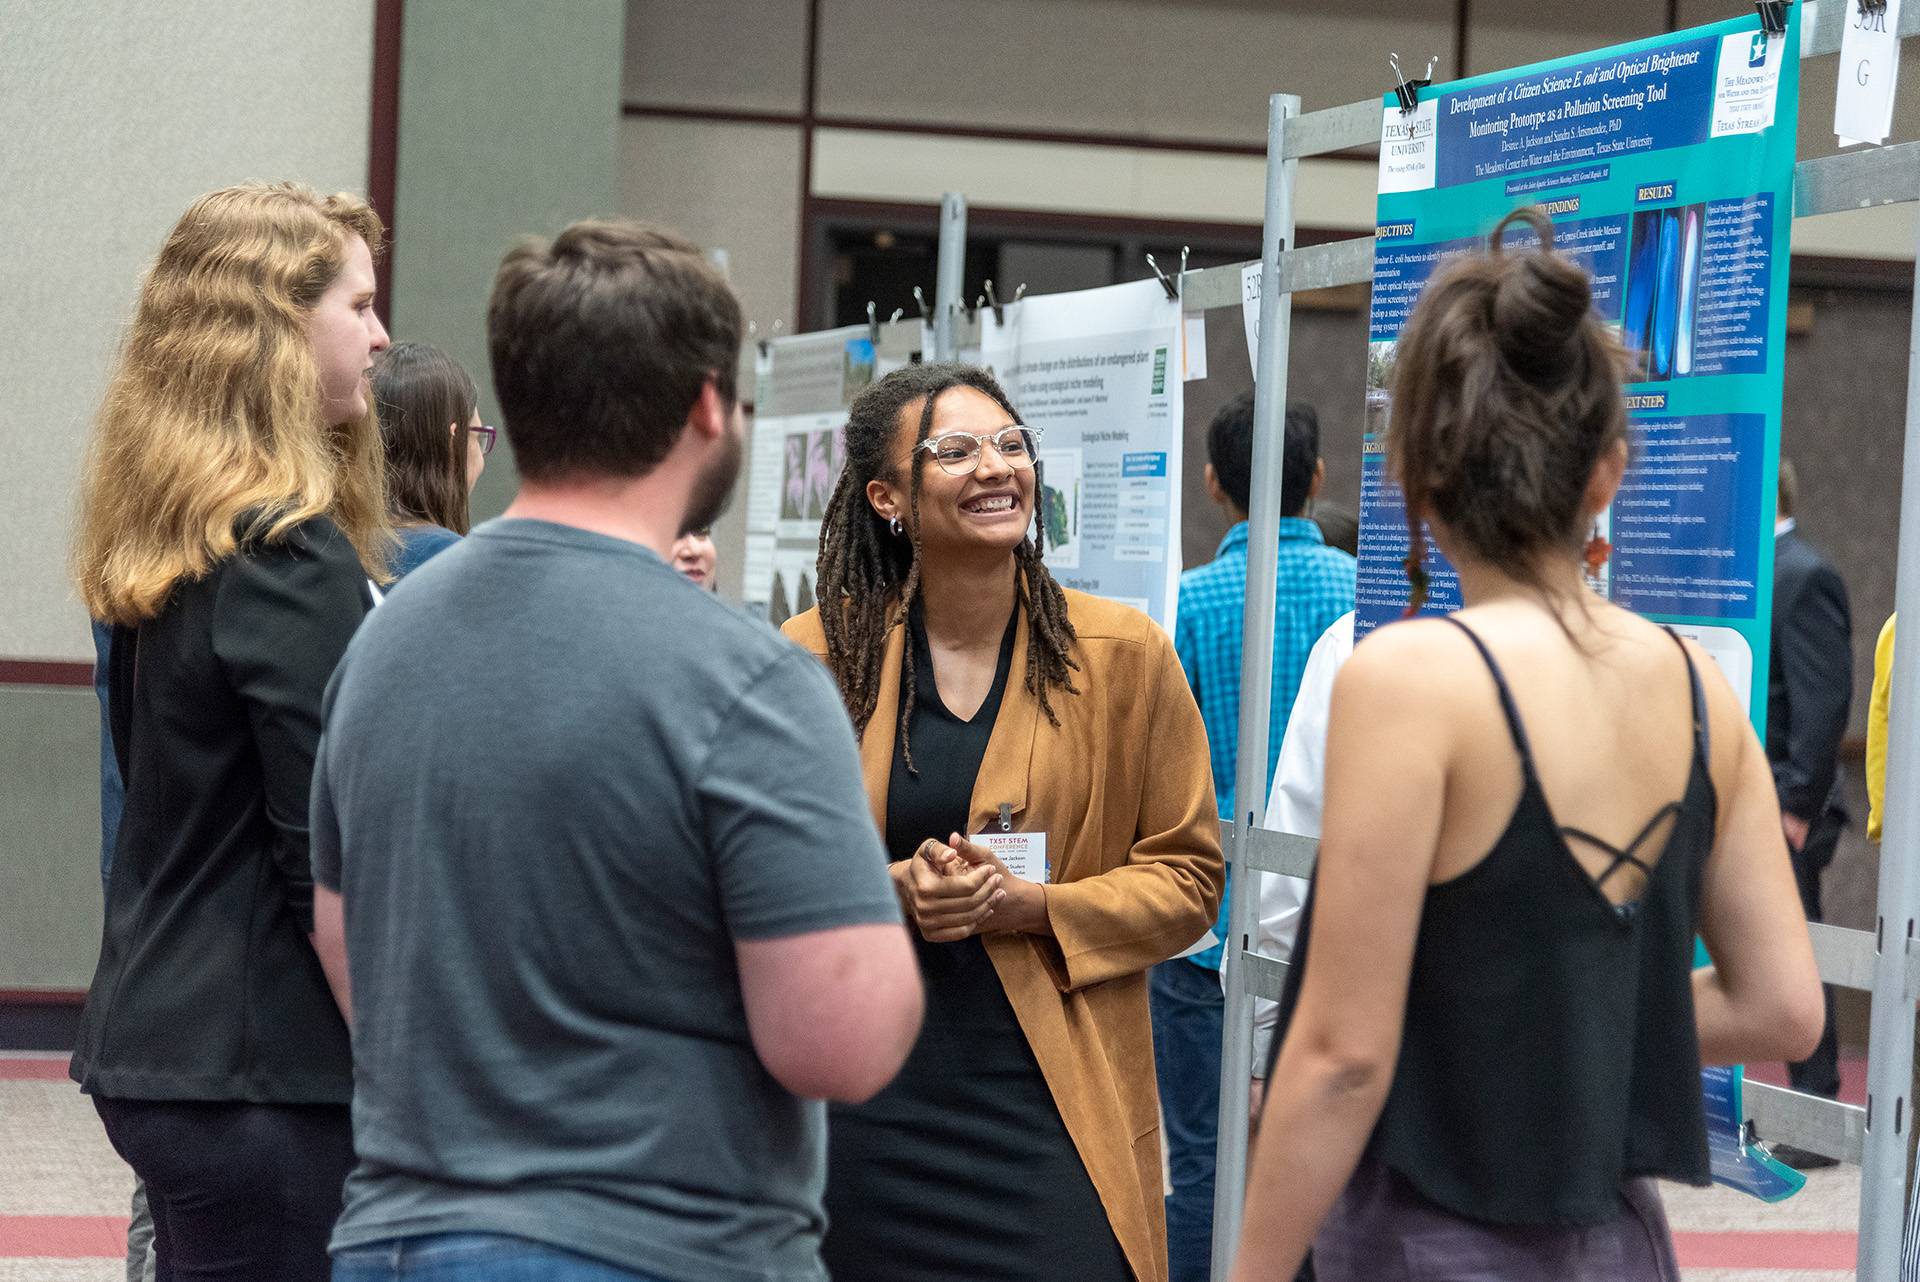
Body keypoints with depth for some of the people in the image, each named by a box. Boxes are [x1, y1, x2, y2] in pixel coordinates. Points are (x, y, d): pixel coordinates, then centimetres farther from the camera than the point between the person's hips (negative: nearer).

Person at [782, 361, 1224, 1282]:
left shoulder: (1124, 654, 2)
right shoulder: (817, 655, 3)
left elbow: (1187, 877, 5)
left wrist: (1034, 906, -11)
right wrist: (889, 891, -11)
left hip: (1050, 1107, -1)